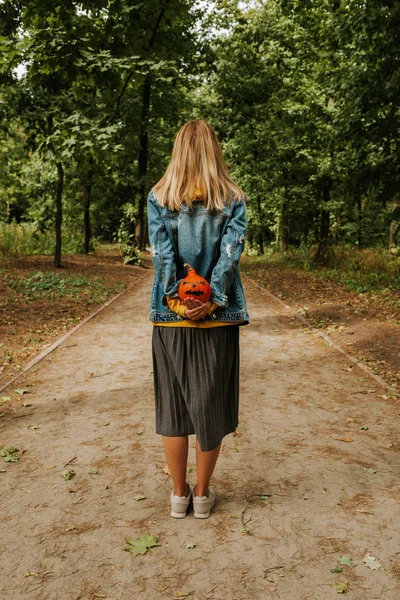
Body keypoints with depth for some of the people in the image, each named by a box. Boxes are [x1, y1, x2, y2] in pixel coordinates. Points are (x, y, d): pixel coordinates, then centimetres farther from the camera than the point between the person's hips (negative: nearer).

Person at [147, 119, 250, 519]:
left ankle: (179, 494, 23)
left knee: (173, 404, 11)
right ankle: (202, 495, 23)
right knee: (211, 403, 10)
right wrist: (211, 301, -11)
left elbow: (161, 253, -7)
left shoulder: (158, 198, 2)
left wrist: (178, 300, -8)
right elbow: (231, 252, -9)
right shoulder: (233, 199, 1)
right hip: (218, 317, 0)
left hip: (171, 314, 0)